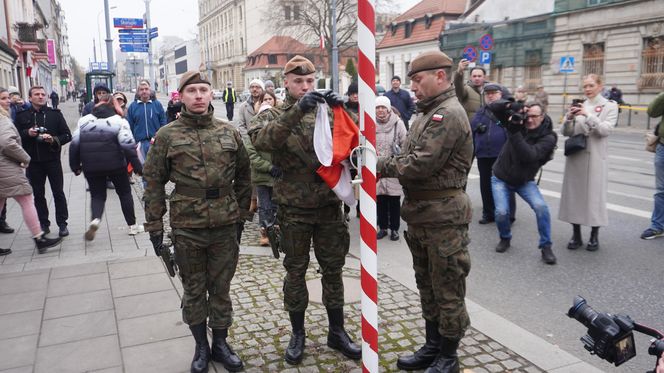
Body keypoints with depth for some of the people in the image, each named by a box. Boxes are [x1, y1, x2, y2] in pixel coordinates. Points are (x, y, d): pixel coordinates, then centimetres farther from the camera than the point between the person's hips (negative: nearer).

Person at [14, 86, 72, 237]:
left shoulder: (55, 114, 2)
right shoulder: (22, 116, 5)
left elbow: (67, 135, 0)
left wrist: (54, 139, -17)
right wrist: (27, 133, -13)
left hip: (52, 160, -1)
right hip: (33, 162, 2)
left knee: (58, 193, 2)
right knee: (38, 194, 8)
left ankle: (62, 224, 10)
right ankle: (44, 224, 18)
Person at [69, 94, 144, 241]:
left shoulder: (84, 120, 6)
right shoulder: (119, 121, -4)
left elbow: (74, 144, 4)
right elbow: (128, 146, -13)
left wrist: (75, 166, 12)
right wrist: (137, 166, -9)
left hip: (91, 167, 2)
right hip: (115, 165, -2)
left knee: (97, 195, 14)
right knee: (125, 193, 14)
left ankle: (95, 219, -15)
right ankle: (132, 225, 19)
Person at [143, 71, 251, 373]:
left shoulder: (229, 132, 3)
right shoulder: (167, 135, -3)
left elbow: (243, 175, 11)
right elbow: (153, 182, -1)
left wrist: (241, 212, 10)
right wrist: (154, 226, -2)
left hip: (225, 225, 2)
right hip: (186, 226, -1)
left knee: (221, 287, 13)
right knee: (194, 289, 12)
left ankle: (220, 343, 31)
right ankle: (201, 346, 30)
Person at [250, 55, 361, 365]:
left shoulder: (325, 111, 5)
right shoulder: (275, 115, -2)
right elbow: (261, 140, -24)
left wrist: (341, 110, -20)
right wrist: (296, 111, -35)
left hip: (329, 205, 2)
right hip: (294, 209, -2)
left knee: (333, 270, 12)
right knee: (295, 272, 11)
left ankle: (337, 331, 28)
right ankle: (297, 334, 28)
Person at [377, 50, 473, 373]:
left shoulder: (449, 115, -17)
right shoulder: (427, 114, 15)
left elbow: (421, 164, -24)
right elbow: (410, 159, 13)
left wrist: (382, 164, -11)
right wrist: (383, 165, -5)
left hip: (443, 216, -10)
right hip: (420, 214, 10)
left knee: (447, 289, 5)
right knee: (426, 285, 19)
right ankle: (432, 346, 34)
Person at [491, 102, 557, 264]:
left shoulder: (548, 137, -18)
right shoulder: (518, 120, -9)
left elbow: (529, 155, -34)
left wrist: (515, 132, -39)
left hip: (524, 181, -1)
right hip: (500, 178, 1)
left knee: (541, 207, -22)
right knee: (501, 212, -15)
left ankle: (546, 246, -4)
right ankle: (505, 238, 18)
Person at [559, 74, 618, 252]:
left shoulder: (610, 106, 3)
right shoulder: (578, 106, 10)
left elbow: (605, 130, -12)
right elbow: (566, 132, 5)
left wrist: (588, 115, -22)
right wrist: (569, 118, -14)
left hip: (596, 157, -3)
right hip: (575, 155, 3)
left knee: (595, 195, -1)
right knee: (574, 194, 3)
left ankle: (594, 236, 11)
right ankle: (576, 235, 12)